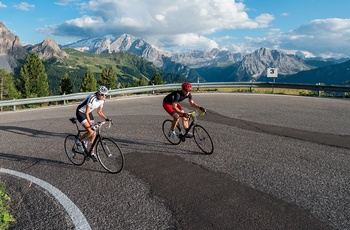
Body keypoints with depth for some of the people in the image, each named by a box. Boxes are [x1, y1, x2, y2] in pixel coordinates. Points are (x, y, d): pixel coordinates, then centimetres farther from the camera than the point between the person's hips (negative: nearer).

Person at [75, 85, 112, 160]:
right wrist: (91, 124, -44)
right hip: (80, 112, -7)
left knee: (94, 134, 0)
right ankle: (79, 141, 6)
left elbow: (99, 112, 4)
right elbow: (86, 113, -36)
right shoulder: (92, 98, -32)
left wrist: (106, 118, -11)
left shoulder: (102, 100, -9)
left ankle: (92, 152, 14)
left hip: (89, 113, 7)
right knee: (90, 132, -22)